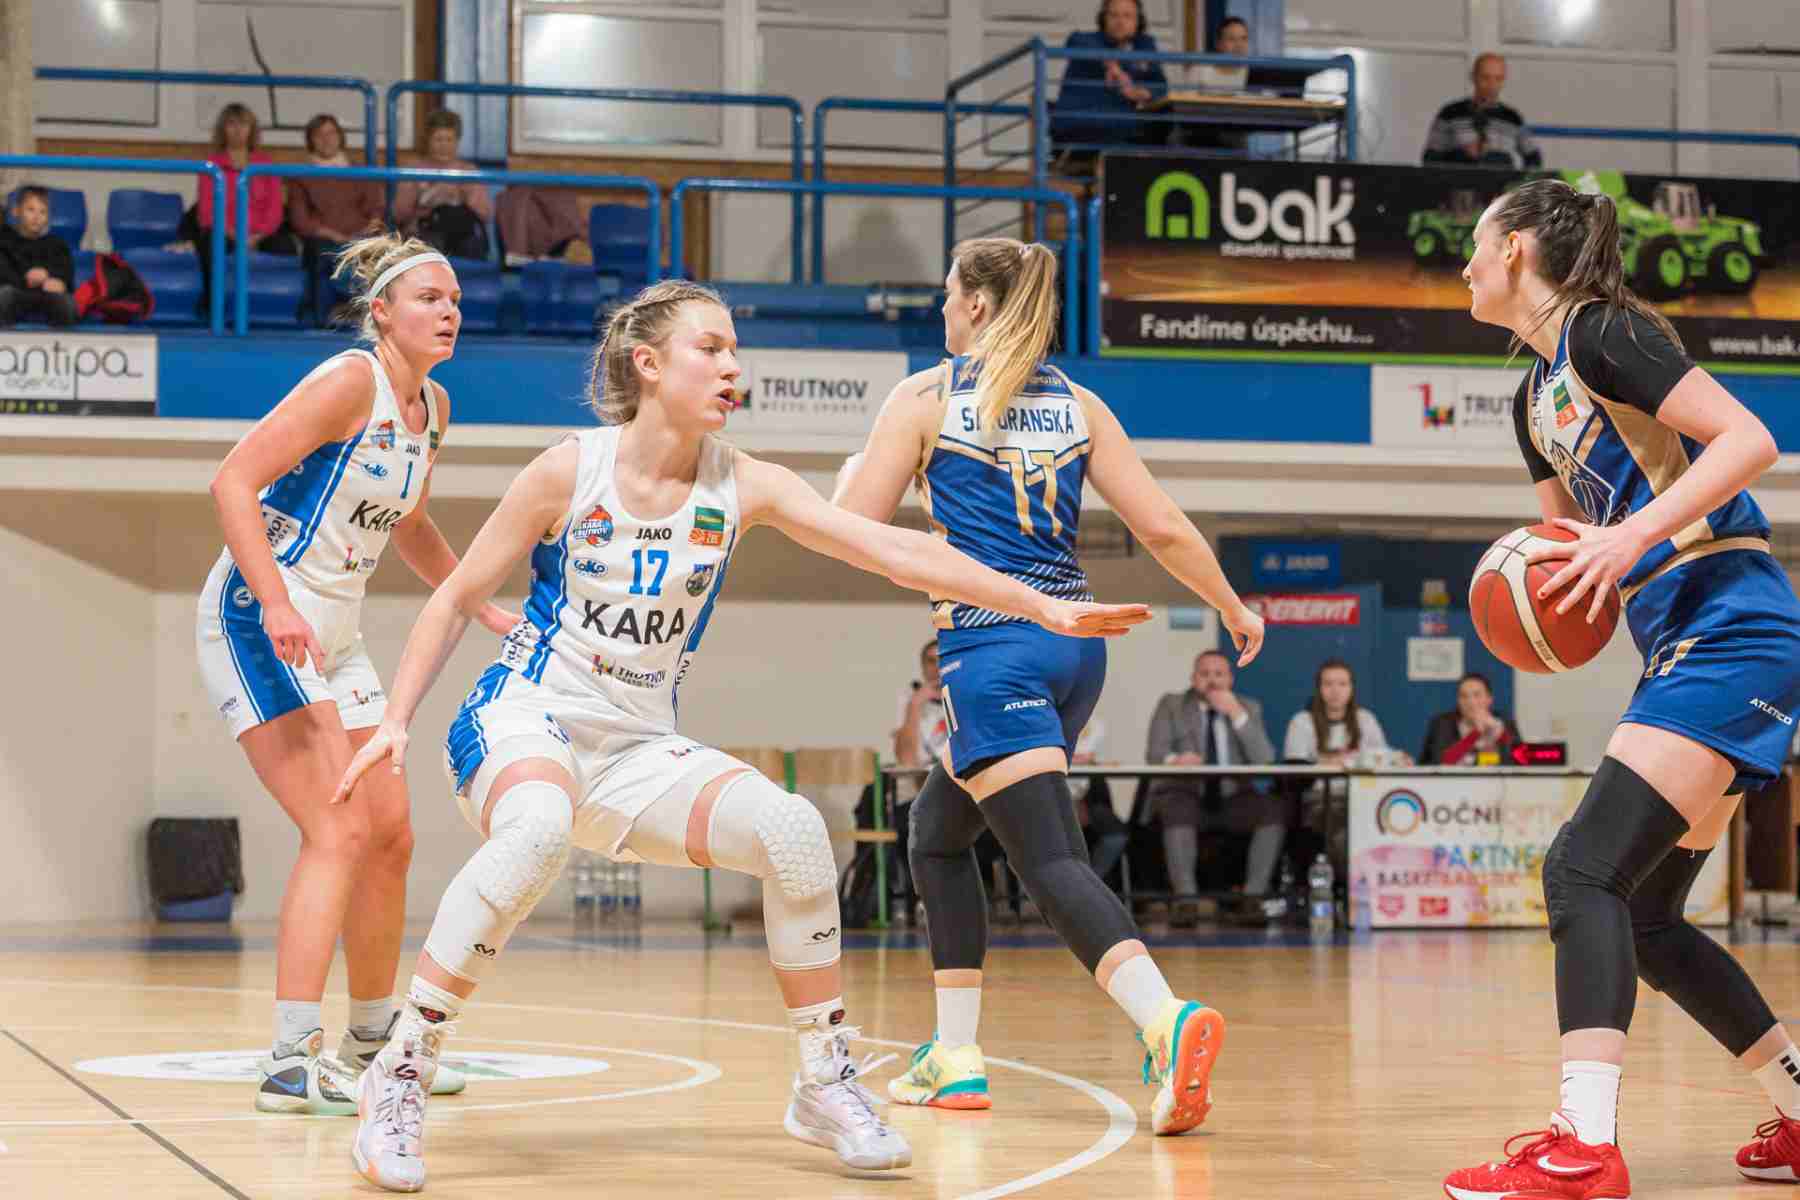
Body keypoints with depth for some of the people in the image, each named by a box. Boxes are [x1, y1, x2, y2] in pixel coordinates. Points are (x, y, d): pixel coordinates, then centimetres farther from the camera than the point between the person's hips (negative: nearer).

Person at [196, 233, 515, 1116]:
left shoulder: (432, 406, 11)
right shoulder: (350, 382, -15)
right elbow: (233, 480, -22)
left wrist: (484, 611, 23)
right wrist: (277, 603, -30)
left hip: (333, 637, 9)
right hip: (258, 622, -9)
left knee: (389, 837, 11)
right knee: (338, 832, -18)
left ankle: (371, 1040, 27)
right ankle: (290, 1063, -20)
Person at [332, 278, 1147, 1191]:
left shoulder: (742, 486, 0)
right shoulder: (569, 472, -9)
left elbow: (891, 550, -6)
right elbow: (456, 600, 1)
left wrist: (1043, 608, -13)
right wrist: (396, 722, -8)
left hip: (638, 751, 4)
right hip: (522, 722, -4)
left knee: (791, 828, -20)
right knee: (538, 829, -39)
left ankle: (825, 1086, -2)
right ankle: (400, 1076, -27)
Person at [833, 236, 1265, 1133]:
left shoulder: (925, 398, 0)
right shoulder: (1078, 405, 12)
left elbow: (853, 528, -2)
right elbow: (1161, 527, 6)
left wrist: (852, 472, 20)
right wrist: (1233, 609, 19)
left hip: (993, 648, -7)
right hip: (1075, 642, 7)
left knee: (1050, 858, -14)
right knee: (938, 827, 23)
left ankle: (1168, 1021, -38)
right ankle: (956, 1058, 22)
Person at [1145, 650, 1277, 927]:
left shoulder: (1249, 708, 10)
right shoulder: (1171, 705, 7)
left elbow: (1264, 759, -4)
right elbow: (1154, 753, -6)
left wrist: (1237, 715, -14)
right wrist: (1174, 760, -31)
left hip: (1232, 795, 2)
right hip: (1184, 791, -2)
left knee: (1273, 819, -26)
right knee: (1179, 817, -36)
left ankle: (1254, 897, -23)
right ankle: (1185, 899, -36)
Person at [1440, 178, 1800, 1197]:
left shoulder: (1602, 331, -8)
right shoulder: (1537, 396, 19)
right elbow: (1570, 541, 28)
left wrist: (1633, 538, -26)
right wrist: (1527, 586, 5)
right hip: (1682, 644, 10)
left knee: (1585, 871, -19)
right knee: (1645, 915, 12)